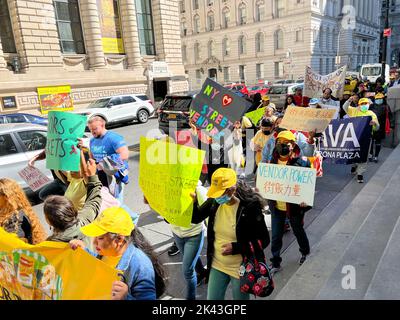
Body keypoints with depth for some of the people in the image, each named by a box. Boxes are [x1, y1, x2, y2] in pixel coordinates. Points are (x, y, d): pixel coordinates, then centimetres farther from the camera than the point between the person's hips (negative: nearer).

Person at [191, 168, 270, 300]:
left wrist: (236, 247, -26)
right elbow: (195, 218, 3)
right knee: (212, 298, 18)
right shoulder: (214, 201, -9)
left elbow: (264, 240, -15)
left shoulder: (250, 207, -22)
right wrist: (192, 202, -18)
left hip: (240, 269, -4)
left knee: (240, 298, 19)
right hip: (217, 265, 4)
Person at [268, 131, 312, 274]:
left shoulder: (301, 162, -16)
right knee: (276, 235, 9)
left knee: (298, 231, 21)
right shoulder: (273, 161, -1)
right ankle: (275, 263, 26)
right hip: (276, 206, 3)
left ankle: (305, 252, 50)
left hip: (294, 206, -3)